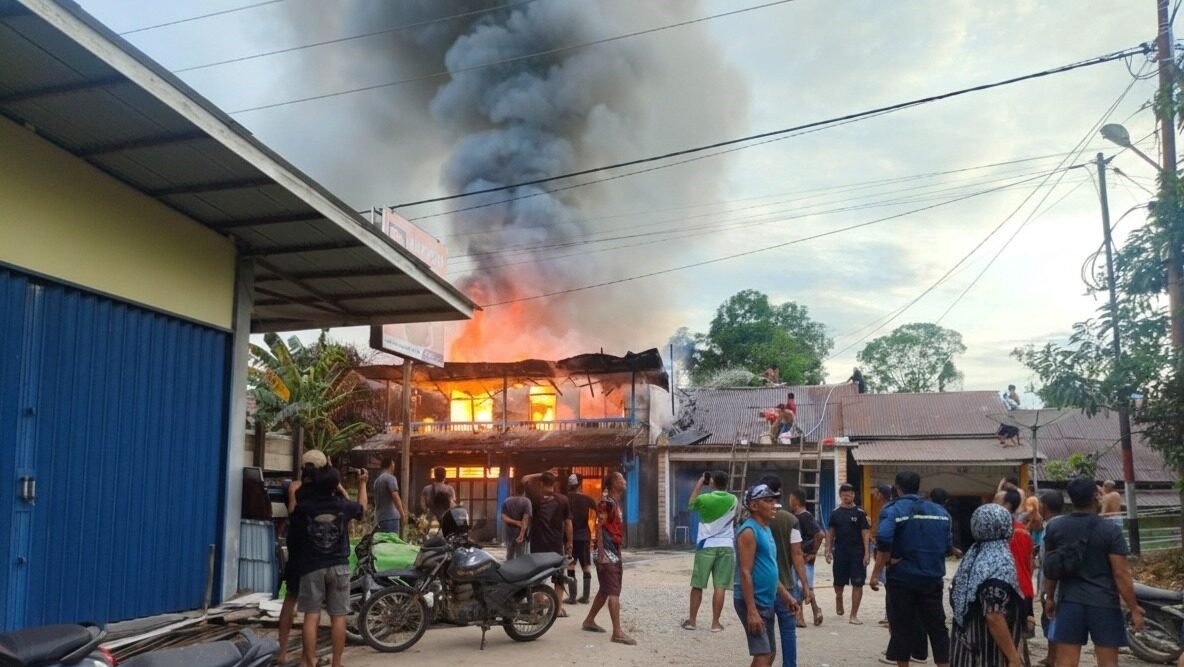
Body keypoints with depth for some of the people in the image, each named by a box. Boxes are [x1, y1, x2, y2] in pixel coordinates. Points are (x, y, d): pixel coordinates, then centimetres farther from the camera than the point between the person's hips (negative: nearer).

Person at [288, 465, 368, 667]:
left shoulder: (303, 506, -6)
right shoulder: (343, 506, -2)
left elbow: (293, 538, 1)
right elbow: (362, 507, 21)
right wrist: (362, 483, 33)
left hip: (312, 566, 0)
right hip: (338, 567, 0)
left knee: (311, 616, 2)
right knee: (339, 616, 4)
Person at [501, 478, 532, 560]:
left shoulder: (507, 501, 2)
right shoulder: (526, 501, -11)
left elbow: (504, 518, -5)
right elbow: (525, 520, -18)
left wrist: (516, 522, -7)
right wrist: (522, 534, -19)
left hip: (510, 534, 4)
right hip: (521, 534, -4)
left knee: (510, 558, 16)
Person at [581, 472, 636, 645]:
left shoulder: (616, 502, 16)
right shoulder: (606, 502, -13)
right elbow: (599, 527, -18)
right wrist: (601, 554, -22)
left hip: (614, 552, 10)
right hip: (607, 553, -10)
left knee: (605, 590, 16)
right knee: (613, 592, -12)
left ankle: (589, 621, 28)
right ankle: (617, 632, -13)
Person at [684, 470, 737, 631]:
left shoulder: (704, 498, -9)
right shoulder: (732, 500, 1)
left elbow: (690, 505, 13)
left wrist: (698, 485, 15)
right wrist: (722, 488, 20)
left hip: (706, 546, -2)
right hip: (726, 546, 2)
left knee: (697, 585, 8)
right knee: (720, 587, 2)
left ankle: (692, 620, 14)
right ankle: (715, 623, 3)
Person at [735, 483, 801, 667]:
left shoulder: (766, 529, 13)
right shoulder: (749, 531, -16)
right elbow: (745, 573, -21)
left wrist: (786, 595, 18)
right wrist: (752, 610, -24)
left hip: (766, 602, 10)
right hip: (752, 602, -10)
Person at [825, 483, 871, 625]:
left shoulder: (860, 513, -4)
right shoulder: (836, 512, 5)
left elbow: (866, 533, -6)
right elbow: (830, 532, 9)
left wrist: (867, 552, -13)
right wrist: (828, 550, 3)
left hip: (857, 553, -3)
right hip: (840, 553, 3)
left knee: (857, 584, -2)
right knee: (839, 583, 13)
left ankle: (854, 615, 5)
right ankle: (839, 602, 42)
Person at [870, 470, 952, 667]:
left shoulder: (892, 510, -9)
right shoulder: (940, 511, 8)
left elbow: (884, 541, -24)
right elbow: (947, 546, 10)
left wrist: (876, 573, -19)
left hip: (902, 578, -4)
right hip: (932, 579, 4)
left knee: (901, 627, 6)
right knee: (937, 626, 12)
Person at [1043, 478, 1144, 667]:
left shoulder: (1054, 527, 1)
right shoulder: (1110, 530, -10)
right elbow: (1121, 574, -11)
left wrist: (1049, 597, 20)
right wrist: (1134, 609, -3)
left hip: (1070, 601, 3)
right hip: (1104, 603, -2)